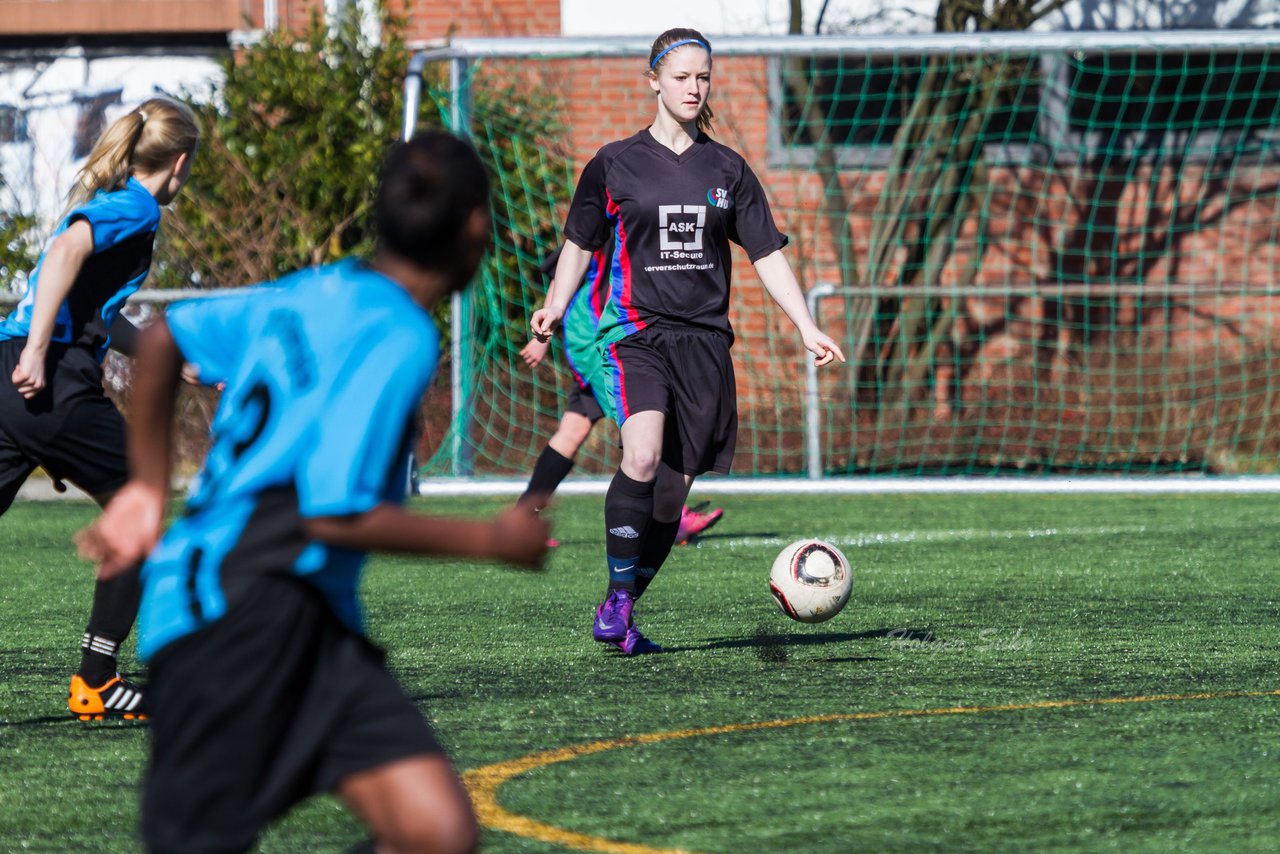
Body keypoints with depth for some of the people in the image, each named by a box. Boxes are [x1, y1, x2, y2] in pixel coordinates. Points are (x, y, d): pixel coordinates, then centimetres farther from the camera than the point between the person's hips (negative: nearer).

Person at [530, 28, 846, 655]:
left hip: (704, 339, 3)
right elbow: (580, 244, 13)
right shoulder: (616, 163, 4)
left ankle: (622, 619, 12)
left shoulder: (726, 169, 11)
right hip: (634, 332, -3)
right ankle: (616, 600, -19)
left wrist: (808, 329, 3)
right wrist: (555, 307, -2)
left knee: (674, 487, 0)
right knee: (643, 457, -27)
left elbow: (767, 254, 12)